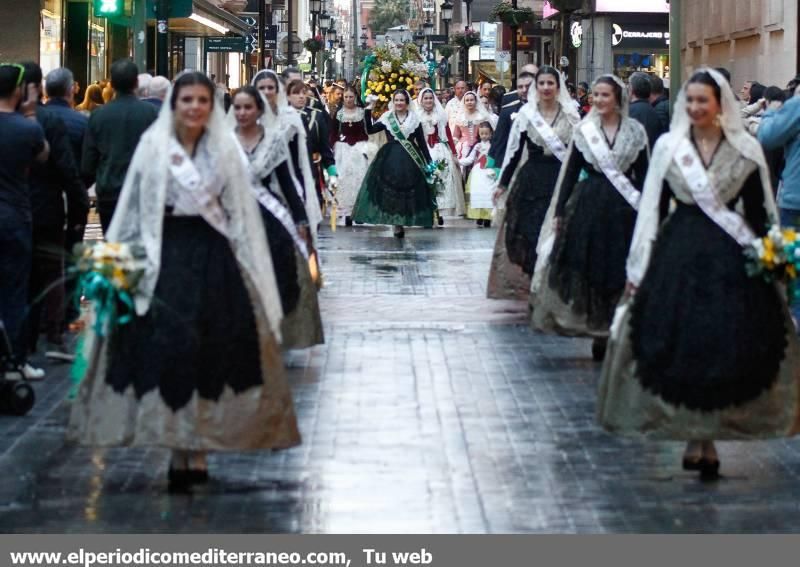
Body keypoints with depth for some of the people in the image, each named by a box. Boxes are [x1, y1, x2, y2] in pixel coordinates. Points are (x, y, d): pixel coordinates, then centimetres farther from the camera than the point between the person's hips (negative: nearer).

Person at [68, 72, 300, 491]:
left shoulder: (225, 149, 6)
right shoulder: (153, 146, 1)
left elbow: (242, 211, 6)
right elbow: (134, 207, 3)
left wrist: (248, 266, 2)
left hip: (213, 256, 2)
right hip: (166, 255, -2)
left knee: (212, 349, 0)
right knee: (167, 346, -6)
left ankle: (194, 451, 8)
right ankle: (183, 449, 1)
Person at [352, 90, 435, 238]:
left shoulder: (415, 120, 5)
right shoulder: (387, 118, 6)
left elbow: (422, 142, 6)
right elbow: (370, 130, -5)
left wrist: (429, 162, 2)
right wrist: (368, 111, -13)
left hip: (410, 160, 0)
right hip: (390, 159, 0)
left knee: (409, 191, -2)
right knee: (390, 190, -5)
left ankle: (402, 222, 7)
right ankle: (397, 224, 0)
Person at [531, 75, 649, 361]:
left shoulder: (635, 131, 3)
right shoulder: (584, 130, 2)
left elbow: (643, 174, 5)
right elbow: (570, 172, 4)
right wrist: (559, 211, 1)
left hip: (624, 209, 0)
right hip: (589, 207, 0)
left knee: (620, 272, 2)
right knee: (590, 270, -1)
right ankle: (599, 330, 8)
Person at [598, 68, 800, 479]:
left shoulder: (747, 149, 3)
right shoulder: (668, 146, 3)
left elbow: (761, 212, 7)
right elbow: (651, 207, 5)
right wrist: (638, 268, 3)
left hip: (731, 260, 0)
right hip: (678, 255, 0)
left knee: (727, 348, -2)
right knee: (679, 347, -3)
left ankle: (706, 436, 7)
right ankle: (696, 436, 6)